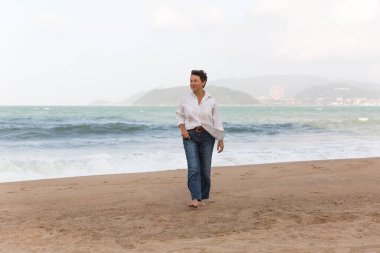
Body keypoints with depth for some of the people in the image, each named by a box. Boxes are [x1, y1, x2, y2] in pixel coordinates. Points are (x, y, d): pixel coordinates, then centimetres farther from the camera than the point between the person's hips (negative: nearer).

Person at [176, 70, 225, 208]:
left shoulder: (211, 100, -2)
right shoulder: (186, 99, 0)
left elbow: (217, 120, 2)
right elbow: (179, 114, 14)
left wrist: (221, 139, 1)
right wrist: (182, 129, -2)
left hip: (207, 136, 0)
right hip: (190, 136, 0)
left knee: (205, 169, 5)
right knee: (193, 167, -13)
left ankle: (202, 198, 18)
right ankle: (195, 199, -18)